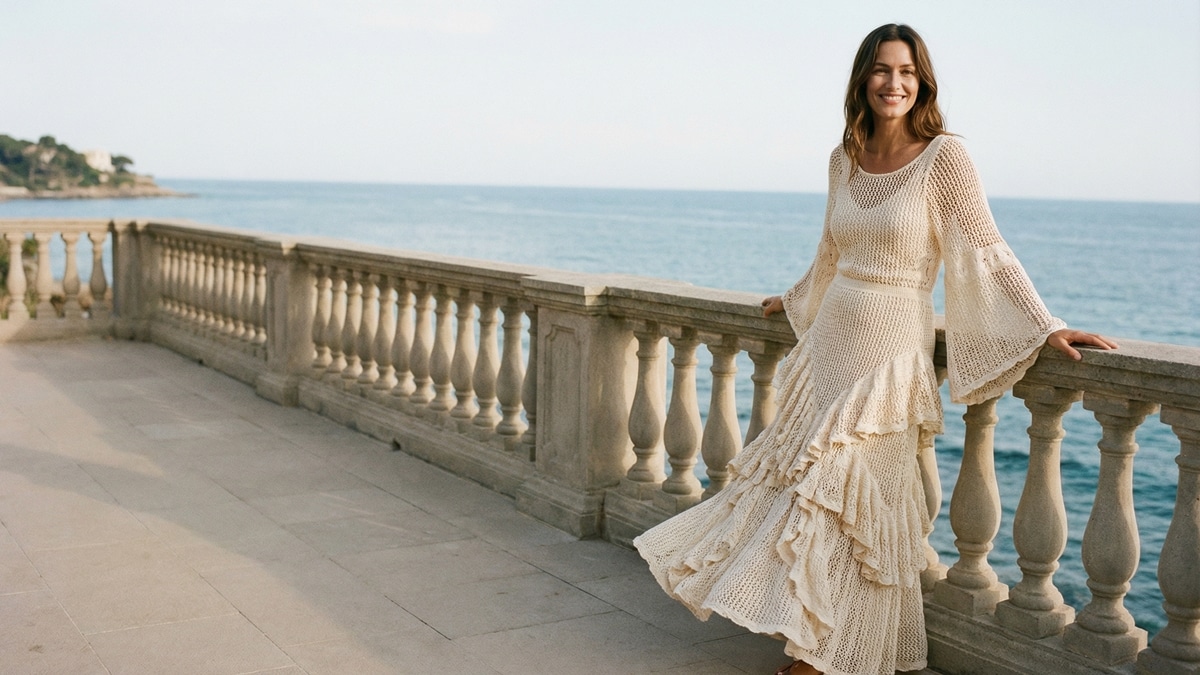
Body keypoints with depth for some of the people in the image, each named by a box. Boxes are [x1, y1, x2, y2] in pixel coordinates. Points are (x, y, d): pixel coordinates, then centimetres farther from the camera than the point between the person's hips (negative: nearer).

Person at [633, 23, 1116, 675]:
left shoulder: (943, 156, -9)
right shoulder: (844, 159, 8)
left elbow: (986, 250, -10)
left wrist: (1045, 326, -17)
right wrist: (793, 300, 35)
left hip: (890, 352, -6)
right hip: (830, 342, 6)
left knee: (846, 500, -2)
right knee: (805, 483, 8)